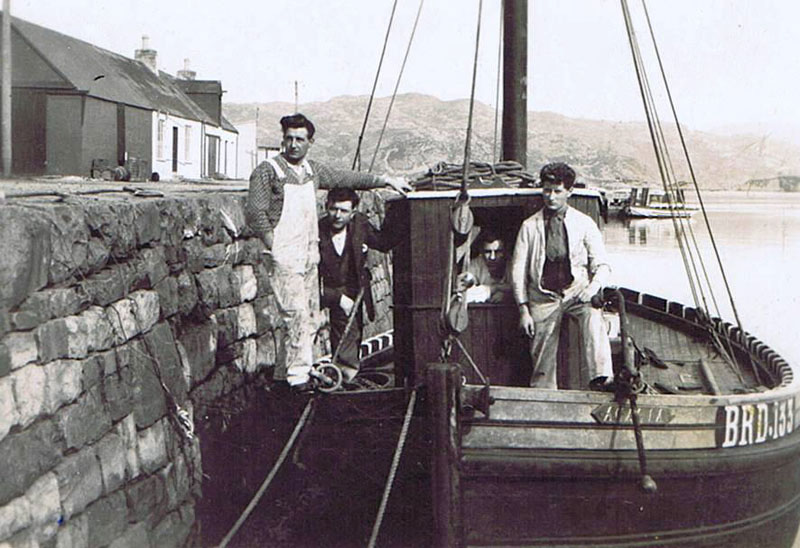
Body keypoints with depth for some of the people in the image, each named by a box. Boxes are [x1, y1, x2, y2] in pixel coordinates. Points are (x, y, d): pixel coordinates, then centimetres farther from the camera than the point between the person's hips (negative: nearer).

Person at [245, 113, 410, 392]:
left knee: (309, 316, 6)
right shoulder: (267, 171, -5)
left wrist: (386, 180, 22)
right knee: (297, 314, -13)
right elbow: (254, 212, -10)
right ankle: (298, 375, -8)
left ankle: (284, 374, 14)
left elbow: (347, 178, 22)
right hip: (283, 257, -7)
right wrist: (273, 244, -13)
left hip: (309, 256, 7)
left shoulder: (313, 170, 14)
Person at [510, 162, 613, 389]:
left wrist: (593, 287, -16)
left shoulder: (584, 223, 7)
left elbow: (602, 265, 6)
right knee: (542, 362, -6)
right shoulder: (529, 226, 7)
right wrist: (524, 309, -1)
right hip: (544, 297, 1)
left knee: (592, 315, -34)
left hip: (577, 291, -1)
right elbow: (518, 269, 7)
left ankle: (600, 377, -44)